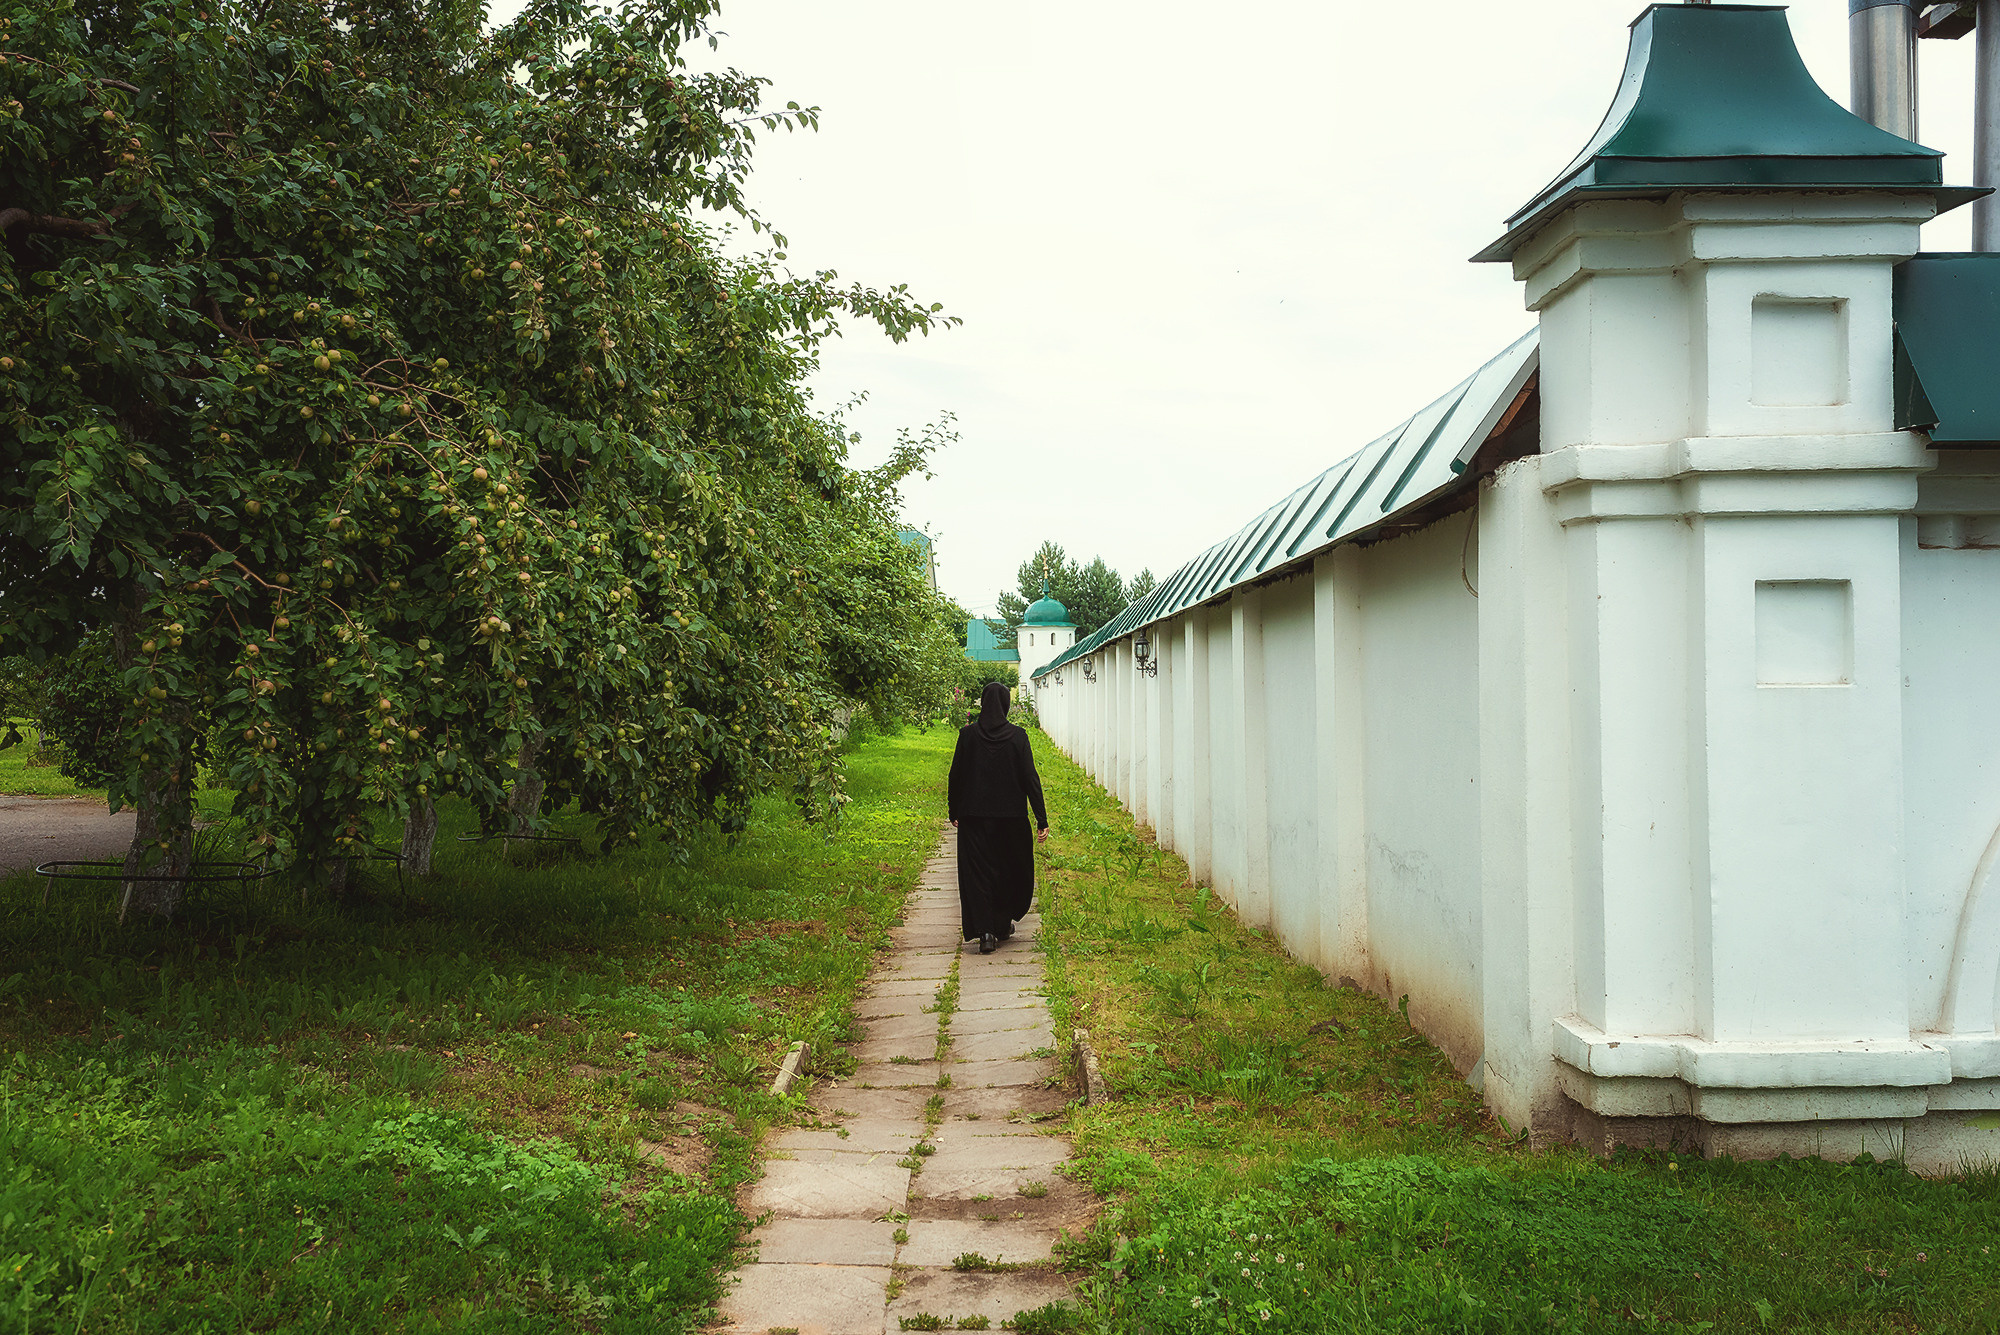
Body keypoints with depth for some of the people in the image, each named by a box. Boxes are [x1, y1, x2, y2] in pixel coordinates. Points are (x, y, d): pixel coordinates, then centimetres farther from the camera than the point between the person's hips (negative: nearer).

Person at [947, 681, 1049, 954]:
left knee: (977, 870, 3)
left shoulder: (968, 734, -5)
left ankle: (985, 931, -9)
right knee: (1010, 868, 18)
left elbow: (956, 775, 1)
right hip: (1010, 816, 0)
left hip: (974, 816, 0)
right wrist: (1042, 819, -5)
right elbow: (1030, 778, -8)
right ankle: (1002, 924, 28)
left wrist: (954, 812, 14)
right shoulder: (1017, 736, -7)